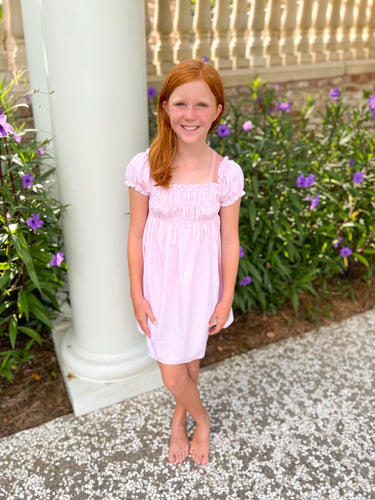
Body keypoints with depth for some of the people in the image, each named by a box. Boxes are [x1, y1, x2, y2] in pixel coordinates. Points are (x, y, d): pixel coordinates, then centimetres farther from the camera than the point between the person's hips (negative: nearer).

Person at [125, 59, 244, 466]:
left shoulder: (227, 173, -12)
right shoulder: (145, 167, -14)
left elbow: (229, 240, -3)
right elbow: (136, 234, -5)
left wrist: (226, 298, 1)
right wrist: (137, 294, -2)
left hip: (202, 281, 1)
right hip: (160, 279, 0)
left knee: (190, 356, 20)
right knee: (173, 377, 8)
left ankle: (180, 418, 53)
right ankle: (199, 418, 43)